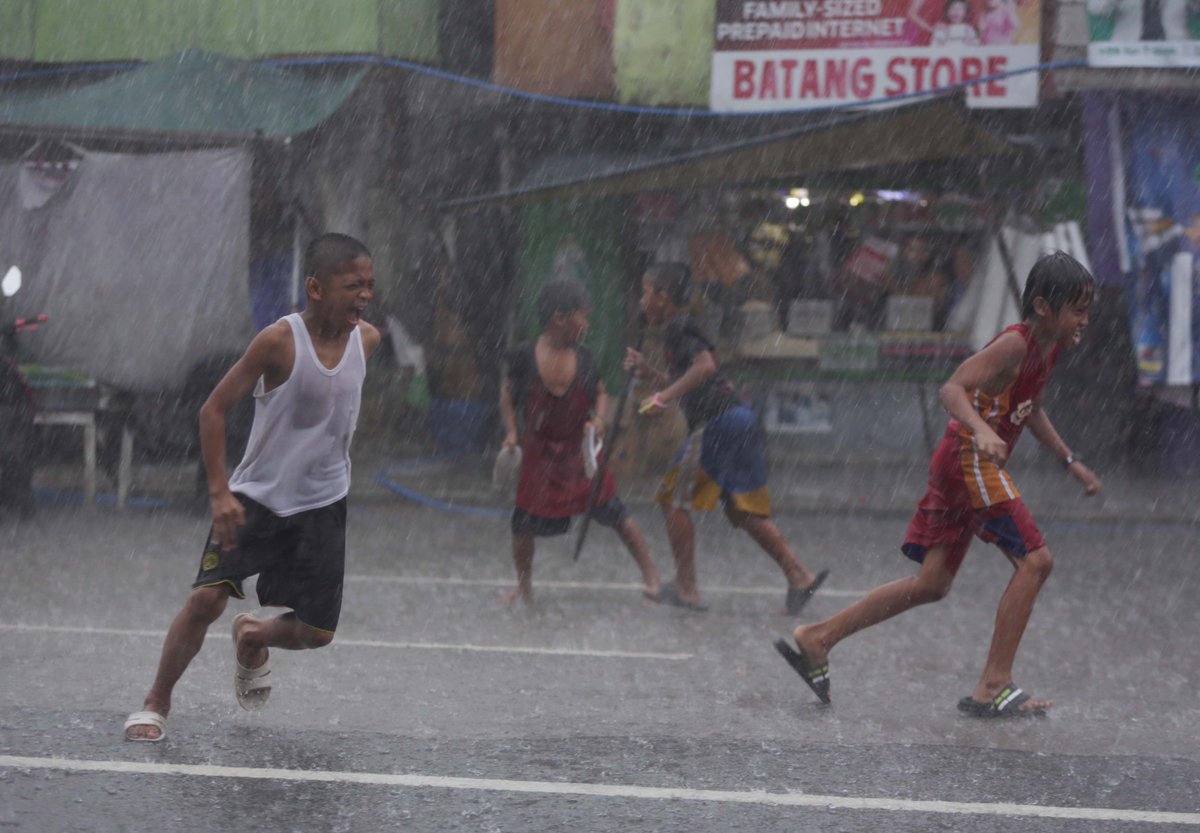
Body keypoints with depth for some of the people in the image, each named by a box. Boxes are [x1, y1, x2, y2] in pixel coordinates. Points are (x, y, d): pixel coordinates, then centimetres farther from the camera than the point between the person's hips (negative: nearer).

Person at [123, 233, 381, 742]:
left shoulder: (366, 340, -5)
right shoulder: (279, 341, -20)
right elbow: (215, 408, -15)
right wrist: (219, 492, -21)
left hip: (322, 504, 4)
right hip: (255, 496, -4)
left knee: (317, 632, 1)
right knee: (207, 598, -18)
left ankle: (252, 638, 36)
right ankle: (157, 703, 1)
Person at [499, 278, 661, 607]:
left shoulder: (583, 358, -4)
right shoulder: (524, 356, -10)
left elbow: (601, 393, 9)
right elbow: (508, 392, 5)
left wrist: (599, 419, -10)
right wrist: (511, 431, -4)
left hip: (581, 449, 1)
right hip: (540, 452, -1)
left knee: (613, 511, -6)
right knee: (523, 523, 3)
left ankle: (650, 575, 3)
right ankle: (524, 588, 24)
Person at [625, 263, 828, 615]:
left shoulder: (679, 329, -7)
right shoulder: (683, 328, 23)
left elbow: (705, 365, -24)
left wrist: (665, 397, -23)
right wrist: (647, 372, 23)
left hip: (718, 422, -10)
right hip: (739, 418, 10)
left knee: (674, 498, -1)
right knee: (742, 509, 10)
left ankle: (685, 588, 0)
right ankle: (798, 576, 2)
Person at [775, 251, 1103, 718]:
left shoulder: (1050, 347, 12)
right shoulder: (1014, 344, -17)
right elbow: (953, 389, -27)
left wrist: (1070, 462, 29)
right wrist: (981, 431, -44)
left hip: (961, 467, 10)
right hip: (970, 459, -10)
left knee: (932, 584, 12)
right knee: (1034, 560, -12)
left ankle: (818, 639, 18)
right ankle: (993, 687, -11)